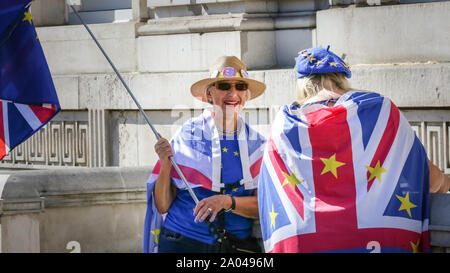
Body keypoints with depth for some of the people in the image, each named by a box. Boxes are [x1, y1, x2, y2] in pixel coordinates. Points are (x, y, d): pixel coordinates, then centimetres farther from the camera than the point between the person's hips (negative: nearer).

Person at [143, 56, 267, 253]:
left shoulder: (256, 144, 3)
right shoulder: (187, 135, -3)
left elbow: (264, 207, -5)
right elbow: (163, 206, -2)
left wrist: (227, 202, -20)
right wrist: (166, 165, -17)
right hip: (183, 242, -2)